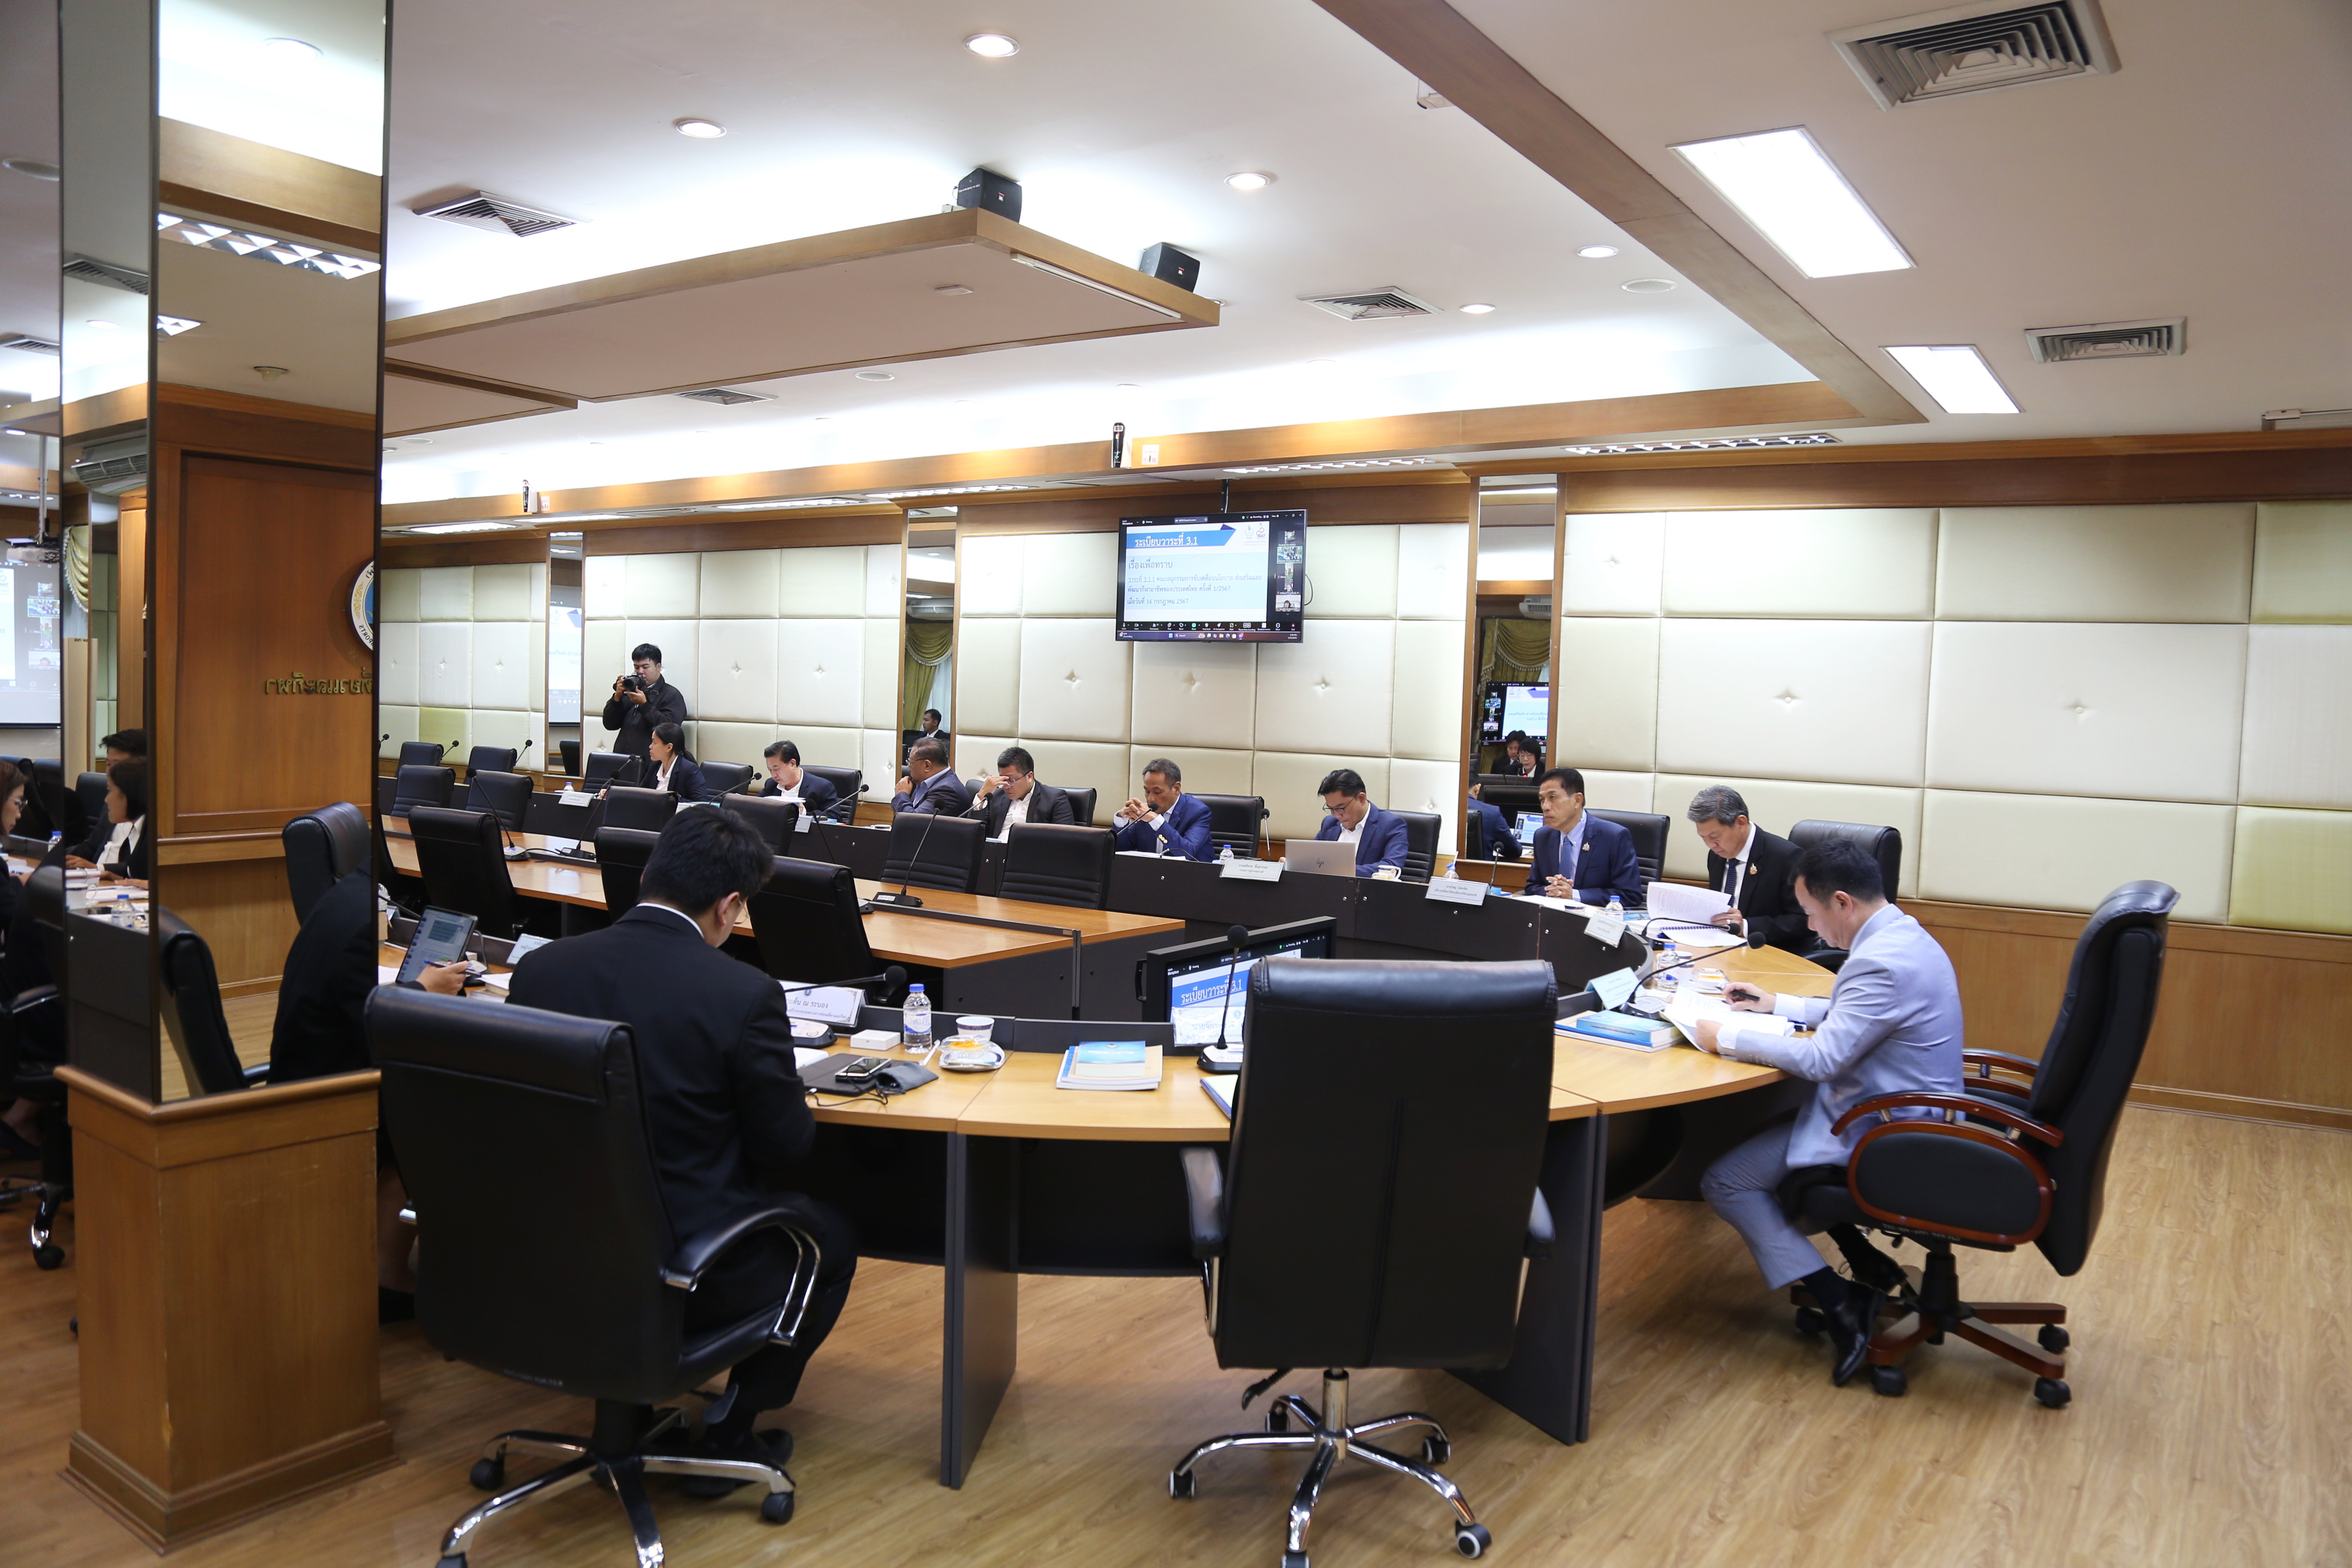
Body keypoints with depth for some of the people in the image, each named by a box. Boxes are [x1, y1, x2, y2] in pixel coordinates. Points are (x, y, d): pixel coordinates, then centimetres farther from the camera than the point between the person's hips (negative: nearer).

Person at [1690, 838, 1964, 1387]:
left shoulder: (1882, 963, -27)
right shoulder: (1905, 936, 5)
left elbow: (1821, 1059, -26)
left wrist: (1727, 1038, -17)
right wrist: (1778, 1005, 17)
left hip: (1884, 1136, -10)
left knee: (1724, 1181, -4)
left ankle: (1843, 1305, -3)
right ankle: (1866, 1264, 21)